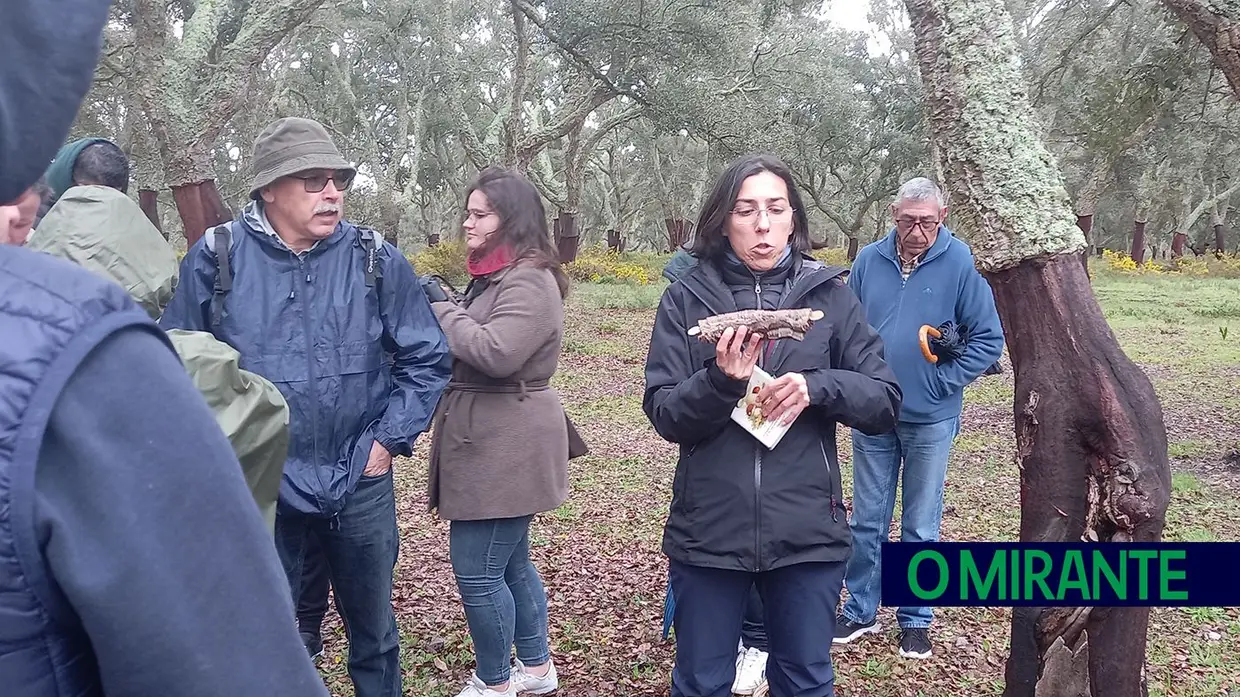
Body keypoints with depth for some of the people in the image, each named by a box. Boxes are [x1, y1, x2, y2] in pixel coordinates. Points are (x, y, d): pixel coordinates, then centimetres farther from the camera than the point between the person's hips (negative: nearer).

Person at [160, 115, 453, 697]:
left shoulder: (376, 260, -4)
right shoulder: (216, 258, -6)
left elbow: (427, 360, 2)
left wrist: (390, 438, -4)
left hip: (361, 483, 1)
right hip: (257, 486, 0)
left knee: (372, 625, 18)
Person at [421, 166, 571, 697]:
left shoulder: (529, 280, -16)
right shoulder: (494, 276, 16)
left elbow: (497, 353, -27)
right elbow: (470, 345, 19)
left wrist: (441, 308, -16)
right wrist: (442, 309, 1)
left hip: (506, 449, -10)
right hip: (489, 442, 10)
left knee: (477, 569, -1)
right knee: (509, 562, 19)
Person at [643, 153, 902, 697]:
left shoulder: (829, 294, 1)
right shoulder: (687, 297, -1)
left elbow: (885, 402, 0)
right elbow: (664, 415, -5)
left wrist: (818, 386, -18)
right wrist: (721, 382, -24)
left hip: (807, 530, 1)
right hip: (709, 531, 0)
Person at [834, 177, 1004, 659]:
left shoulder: (961, 263, -10)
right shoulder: (869, 260, 0)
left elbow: (989, 339, -6)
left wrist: (944, 382, -11)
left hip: (930, 420, -3)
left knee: (921, 528, 10)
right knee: (867, 521, 13)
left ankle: (916, 619, 26)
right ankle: (860, 610, 28)